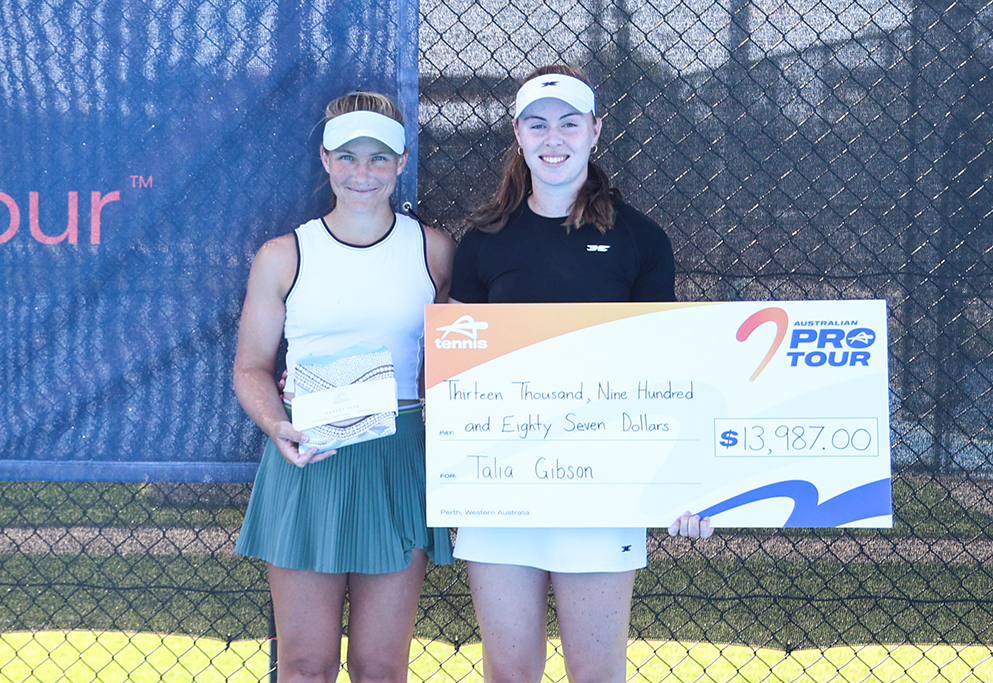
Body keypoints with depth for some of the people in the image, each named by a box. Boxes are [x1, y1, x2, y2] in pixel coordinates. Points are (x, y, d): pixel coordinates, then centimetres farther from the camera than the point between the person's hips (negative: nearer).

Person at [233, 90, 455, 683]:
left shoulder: (435, 251, 6)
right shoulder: (282, 256, 5)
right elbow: (252, 367, 8)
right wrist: (276, 426, -12)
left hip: (400, 461, 0)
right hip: (305, 461, 0)